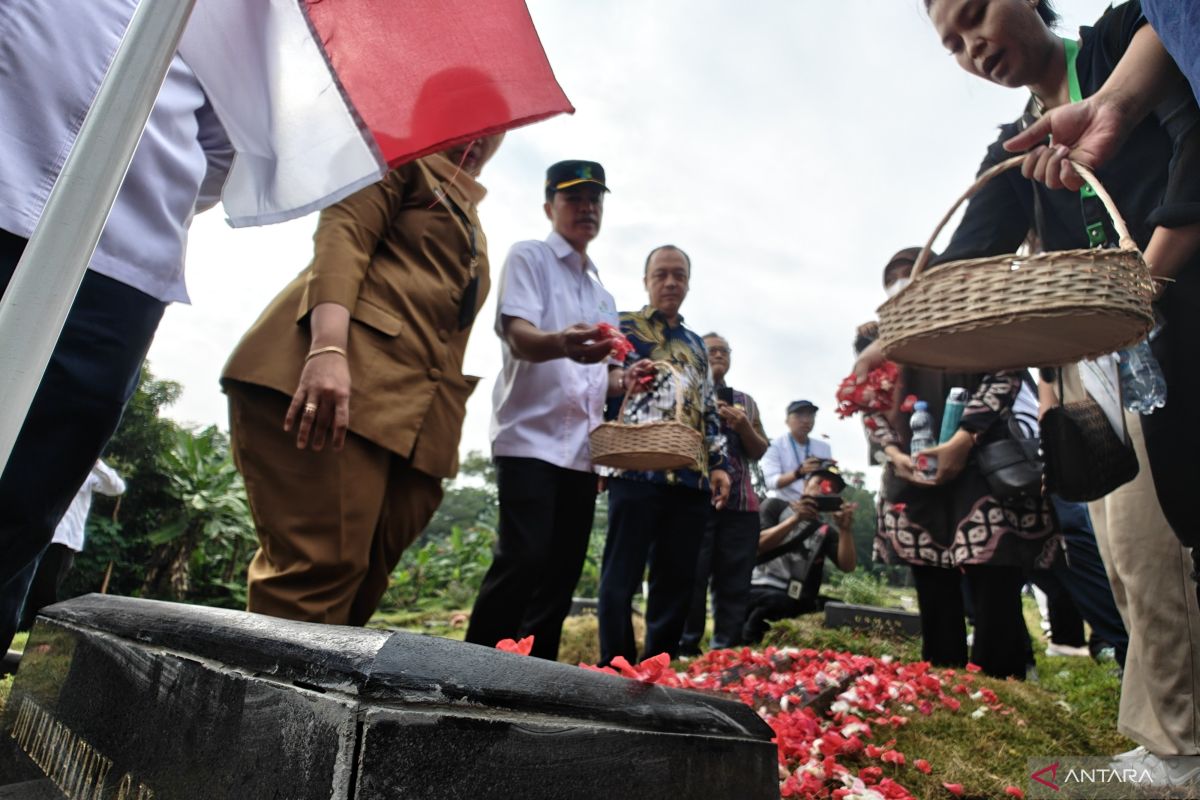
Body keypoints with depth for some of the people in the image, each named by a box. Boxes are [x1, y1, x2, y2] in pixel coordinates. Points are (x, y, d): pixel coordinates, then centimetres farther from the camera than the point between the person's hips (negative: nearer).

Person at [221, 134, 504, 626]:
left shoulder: (469, 224, 33)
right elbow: (341, 234, -5)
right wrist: (328, 347, -23)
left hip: (410, 418, 7)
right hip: (335, 373, -7)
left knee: (359, 579, 3)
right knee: (321, 565, -15)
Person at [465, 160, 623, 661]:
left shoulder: (602, 294, 22)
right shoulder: (529, 258, 2)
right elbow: (518, 337, -15)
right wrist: (561, 344, -37)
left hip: (581, 448, 7)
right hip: (530, 436, -7)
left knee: (563, 570, 7)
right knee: (523, 560, -15)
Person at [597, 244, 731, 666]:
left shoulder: (696, 344, 25)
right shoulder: (622, 325, 9)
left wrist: (720, 463, 14)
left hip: (692, 475, 6)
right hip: (638, 469, -5)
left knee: (677, 579, 8)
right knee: (623, 573, -4)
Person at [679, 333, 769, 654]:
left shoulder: (745, 401, 19)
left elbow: (759, 451, 15)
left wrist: (743, 426, -3)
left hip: (740, 502, 4)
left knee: (734, 581, 4)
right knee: (692, 576, -5)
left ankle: (726, 650, 13)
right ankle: (686, 648, 4)